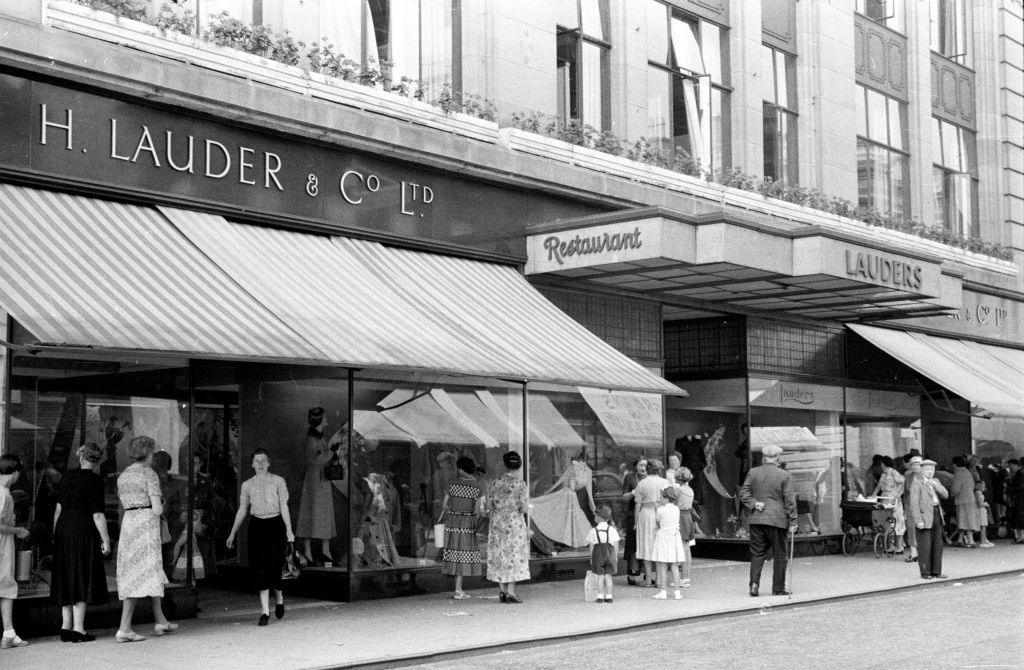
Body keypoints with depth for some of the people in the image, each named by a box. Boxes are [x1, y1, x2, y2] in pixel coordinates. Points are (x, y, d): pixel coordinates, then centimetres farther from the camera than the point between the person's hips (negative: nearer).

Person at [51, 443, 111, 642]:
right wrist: (105, 540, -8)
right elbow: (98, 515, -14)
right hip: (84, 531, -6)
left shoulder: (68, 476, 7)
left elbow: (58, 508, 12)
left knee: (66, 579, 13)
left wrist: (56, 532, 21)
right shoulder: (95, 480, -11)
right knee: (82, 579, 0)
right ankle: (78, 629, 0)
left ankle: (66, 626, 16)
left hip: (64, 528, 6)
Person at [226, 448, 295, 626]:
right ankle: (265, 611, 0)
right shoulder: (247, 484, 9)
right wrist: (232, 533, 12)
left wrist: (288, 530, -9)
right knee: (259, 568, -4)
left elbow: (284, 506, 0)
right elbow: (242, 510, 14)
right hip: (256, 525, 2)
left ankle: (280, 600, 27)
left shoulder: (278, 481, 3)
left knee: (275, 565, -3)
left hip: (275, 524, -2)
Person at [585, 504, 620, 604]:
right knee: (608, 577, 6)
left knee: (600, 577, 6)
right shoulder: (612, 530, 0)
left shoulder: (593, 531, -3)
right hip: (610, 554, 1)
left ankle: (600, 596, 5)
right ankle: (609, 596, 6)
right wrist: (616, 556, 9)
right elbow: (616, 545, 1)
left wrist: (591, 558, 7)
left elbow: (591, 546, -1)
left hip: (598, 554, -1)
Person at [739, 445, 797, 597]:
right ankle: (778, 588, 10)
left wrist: (754, 504, -6)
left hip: (756, 519, 3)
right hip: (777, 520, -2)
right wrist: (793, 521, -1)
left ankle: (754, 582, -8)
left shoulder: (753, 473, 4)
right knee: (779, 555, 7)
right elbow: (790, 500, -4)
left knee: (757, 553, 8)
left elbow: (743, 494, 0)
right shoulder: (784, 475, -4)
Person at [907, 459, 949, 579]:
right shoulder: (917, 482, -7)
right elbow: (914, 503, -13)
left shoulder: (935, 481, 15)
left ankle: (936, 571, 14)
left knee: (937, 544, 7)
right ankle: (925, 573, 0)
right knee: (924, 545, -6)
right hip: (924, 516, -7)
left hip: (936, 514, 7)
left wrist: (935, 485, -12)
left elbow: (945, 495, 4)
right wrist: (918, 521, -19)